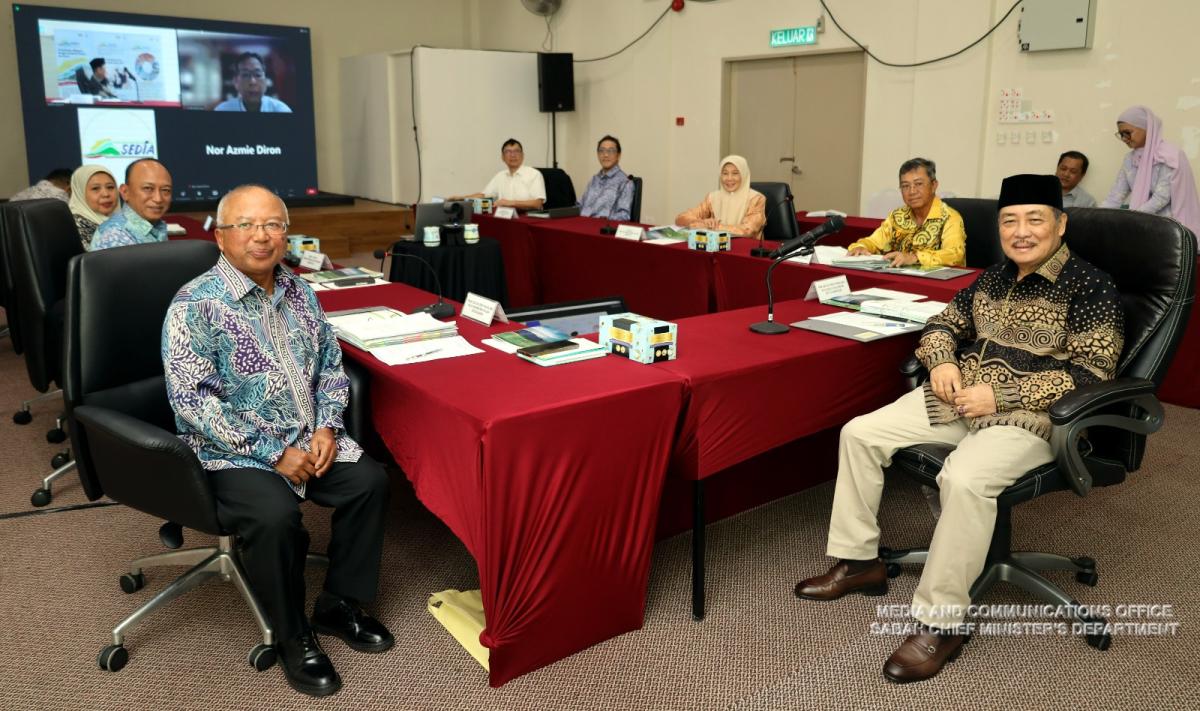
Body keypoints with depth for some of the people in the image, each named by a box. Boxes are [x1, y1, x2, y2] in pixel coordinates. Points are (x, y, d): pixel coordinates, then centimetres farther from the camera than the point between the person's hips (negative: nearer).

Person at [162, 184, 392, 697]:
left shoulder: (298, 292, 7)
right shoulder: (195, 305, -12)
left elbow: (330, 364, 13)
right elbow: (191, 401, -18)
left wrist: (327, 427, -5)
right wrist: (274, 452, -20)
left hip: (308, 440, 6)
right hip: (234, 454, -6)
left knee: (371, 481, -12)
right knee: (276, 516, -29)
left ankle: (339, 604, 9)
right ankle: (293, 637, -3)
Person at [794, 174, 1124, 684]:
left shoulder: (1090, 288, -8)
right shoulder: (994, 278, 12)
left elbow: (1090, 375, -15)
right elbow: (943, 324, 21)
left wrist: (1000, 397, -21)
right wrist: (943, 361, -3)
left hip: (1029, 417, -7)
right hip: (957, 400, 7)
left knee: (964, 479, -36)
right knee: (859, 433, -4)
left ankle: (941, 622, -21)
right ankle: (859, 561, 8)